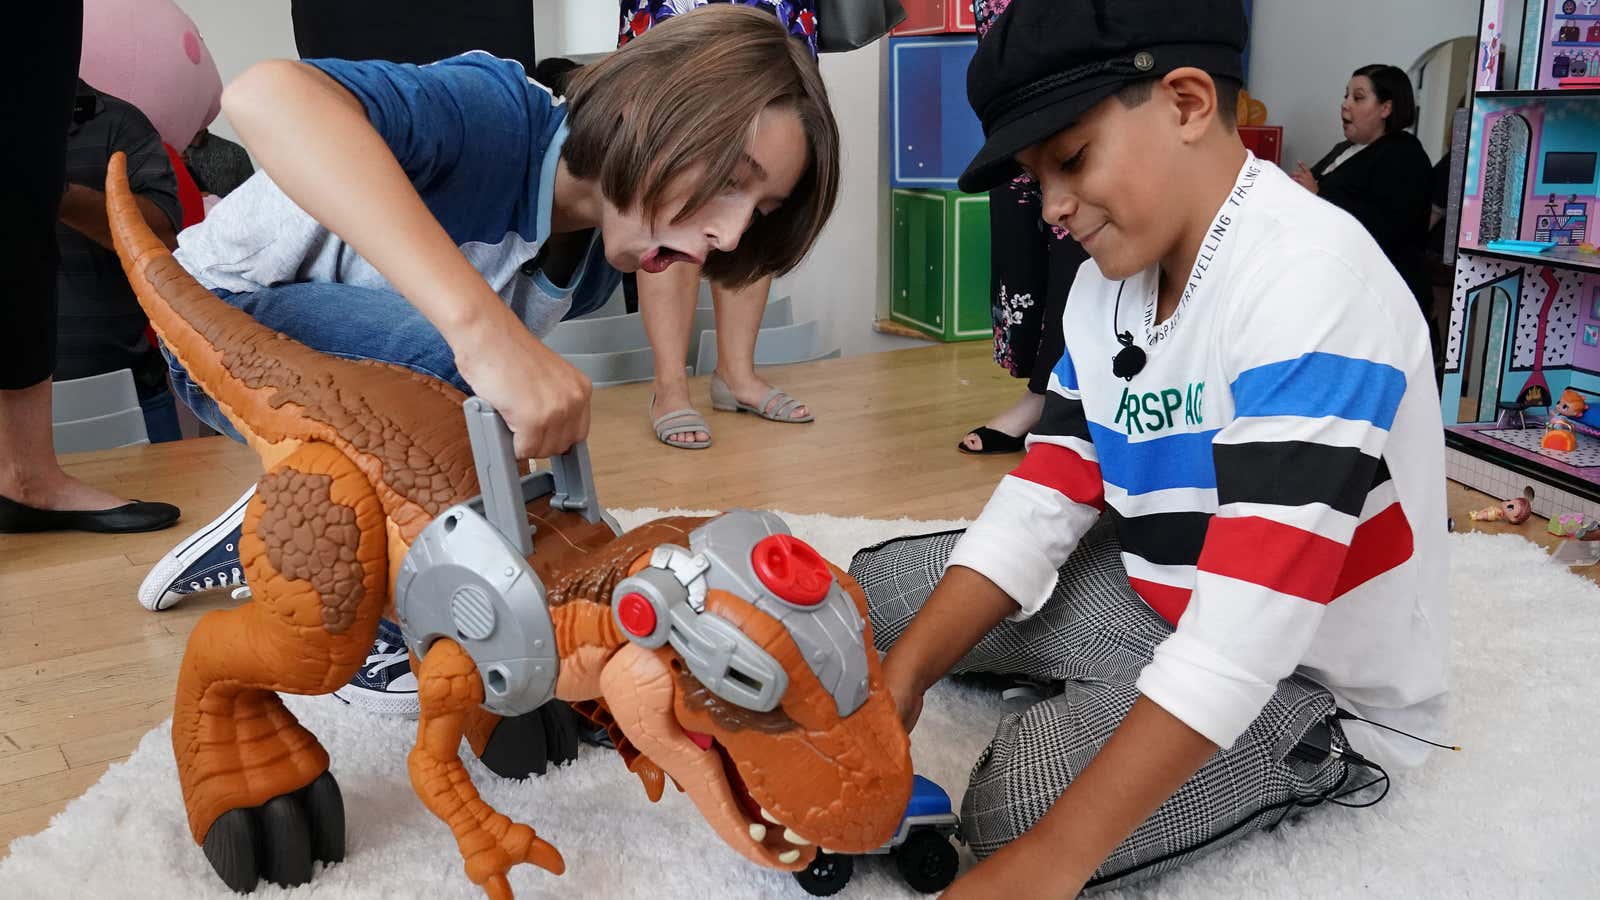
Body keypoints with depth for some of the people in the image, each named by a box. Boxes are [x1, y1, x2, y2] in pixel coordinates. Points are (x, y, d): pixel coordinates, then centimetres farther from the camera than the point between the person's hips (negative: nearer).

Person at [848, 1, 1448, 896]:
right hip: (1158, 601, 7)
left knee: (1019, 800, -28)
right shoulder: (1107, 286, -1)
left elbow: (1246, 631, -34)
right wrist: (900, 676, -15)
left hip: (1315, 678, -7)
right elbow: (1040, 504, -2)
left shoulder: (1311, 277, -28)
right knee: (876, 586, 6)